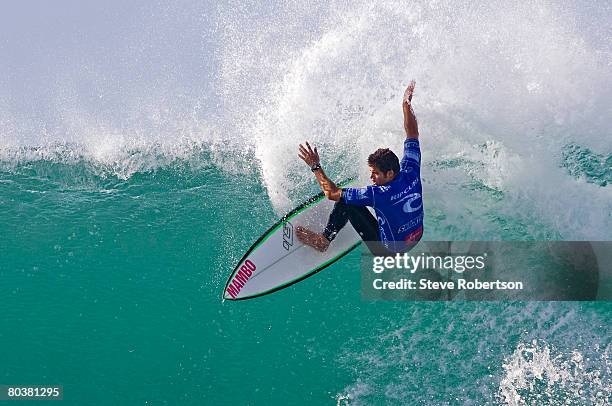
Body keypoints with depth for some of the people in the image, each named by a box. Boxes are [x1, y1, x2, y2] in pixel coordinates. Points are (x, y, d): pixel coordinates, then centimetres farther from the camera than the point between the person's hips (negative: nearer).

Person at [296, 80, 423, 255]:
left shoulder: (378, 194, -33)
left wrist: (315, 167, -20)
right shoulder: (411, 172, -17)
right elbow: (412, 135, -1)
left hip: (389, 250, -7)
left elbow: (332, 193, -28)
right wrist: (407, 103, 9)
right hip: (415, 239, 7)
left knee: (346, 201, -8)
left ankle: (324, 240, 8)